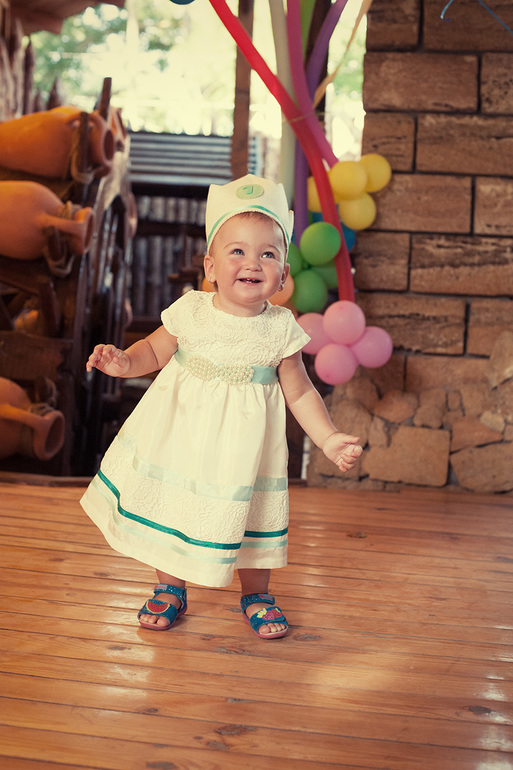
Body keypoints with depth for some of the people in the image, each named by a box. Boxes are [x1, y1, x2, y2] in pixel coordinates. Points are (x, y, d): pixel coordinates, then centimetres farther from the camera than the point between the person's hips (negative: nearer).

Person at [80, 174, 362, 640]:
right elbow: (155, 351, 6)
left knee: (249, 512, 8)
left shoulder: (280, 330, -10)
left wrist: (329, 439, -8)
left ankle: (256, 593, 34)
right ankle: (170, 589, 33)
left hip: (242, 443, -1)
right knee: (168, 507, 10)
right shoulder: (190, 313, -10)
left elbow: (301, 393, -1)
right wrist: (125, 362, -14)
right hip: (179, 438, 1)